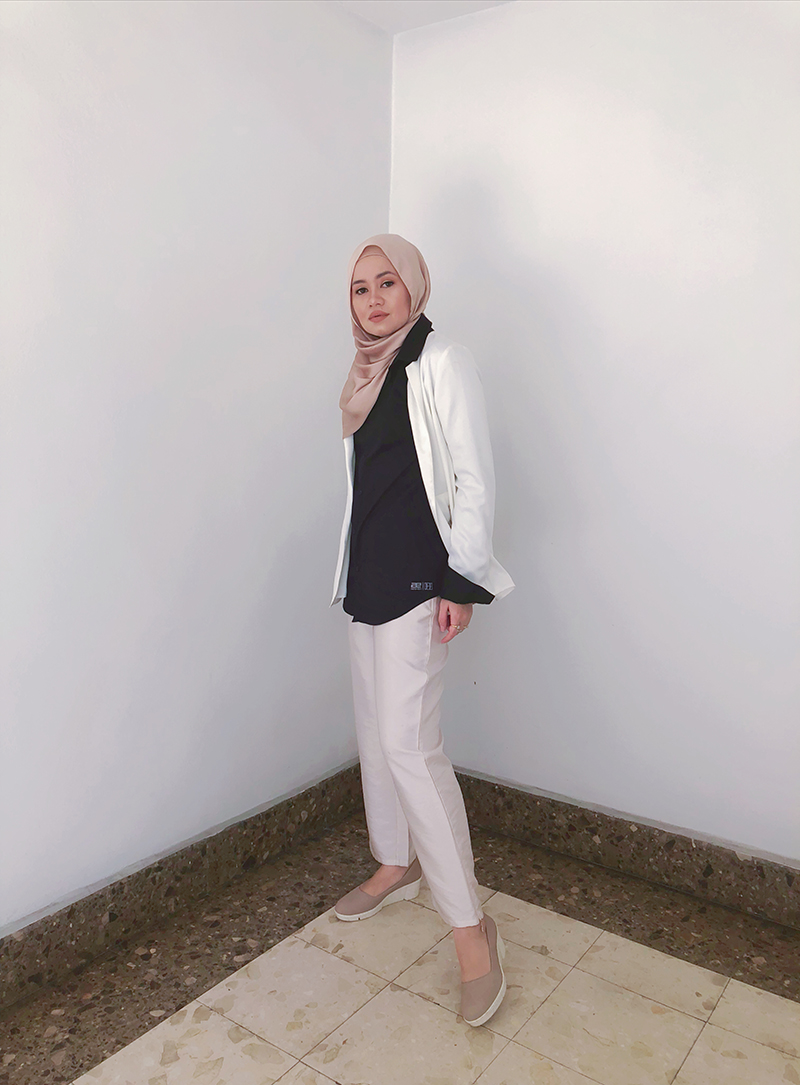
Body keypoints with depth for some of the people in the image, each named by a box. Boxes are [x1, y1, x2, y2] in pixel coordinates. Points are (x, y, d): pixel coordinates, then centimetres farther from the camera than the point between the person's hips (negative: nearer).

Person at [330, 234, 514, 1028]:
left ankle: (471, 927, 0)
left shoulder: (442, 365, -9)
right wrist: (353, 570, 17)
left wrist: (462, 581, -17)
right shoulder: (367, 374, 13)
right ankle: (397, 864, 34)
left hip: (417, 577, -8)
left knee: (407, 739, -12)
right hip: (366, 574, 8)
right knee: (374, 728, 15)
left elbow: (474, 480, -13)